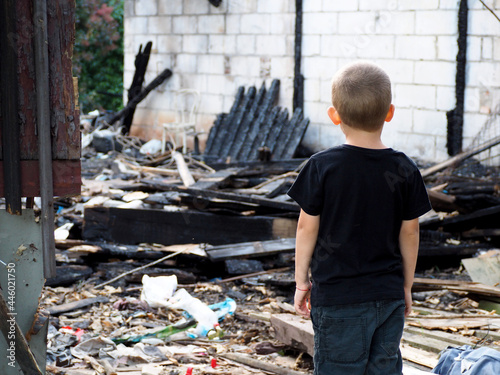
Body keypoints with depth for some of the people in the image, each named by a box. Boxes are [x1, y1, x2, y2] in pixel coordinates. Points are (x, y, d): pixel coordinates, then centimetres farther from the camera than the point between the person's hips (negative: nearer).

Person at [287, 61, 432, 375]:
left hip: (336, 296, -3)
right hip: (389, 295, 3)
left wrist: (302, 281, 6)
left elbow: (307, 227, -6)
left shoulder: (322, 167, -11)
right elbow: (409, 232, 4)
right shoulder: (405, 170, -3)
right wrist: (406, 285, 15)